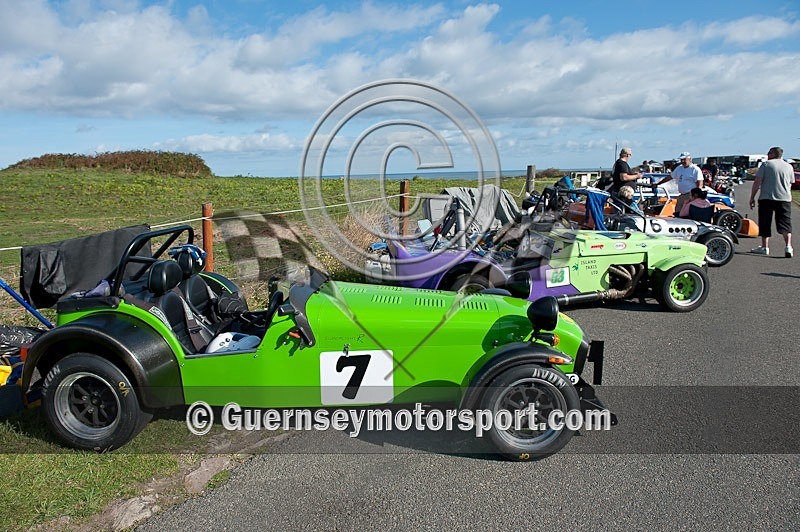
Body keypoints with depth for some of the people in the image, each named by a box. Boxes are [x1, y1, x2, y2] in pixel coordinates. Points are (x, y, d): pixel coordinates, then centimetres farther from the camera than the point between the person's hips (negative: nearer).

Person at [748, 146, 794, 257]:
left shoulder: (766, 164, -1)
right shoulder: (789, 166, 11)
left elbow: (757, 182, -6)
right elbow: (790, 184, 17)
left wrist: (752, 198, -2)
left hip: (766, 198, -3)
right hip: (785, 199, 3)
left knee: (765, 223, 7)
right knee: (785, 223, 1)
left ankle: (764, 247, 9)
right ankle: (788, 246, -15)